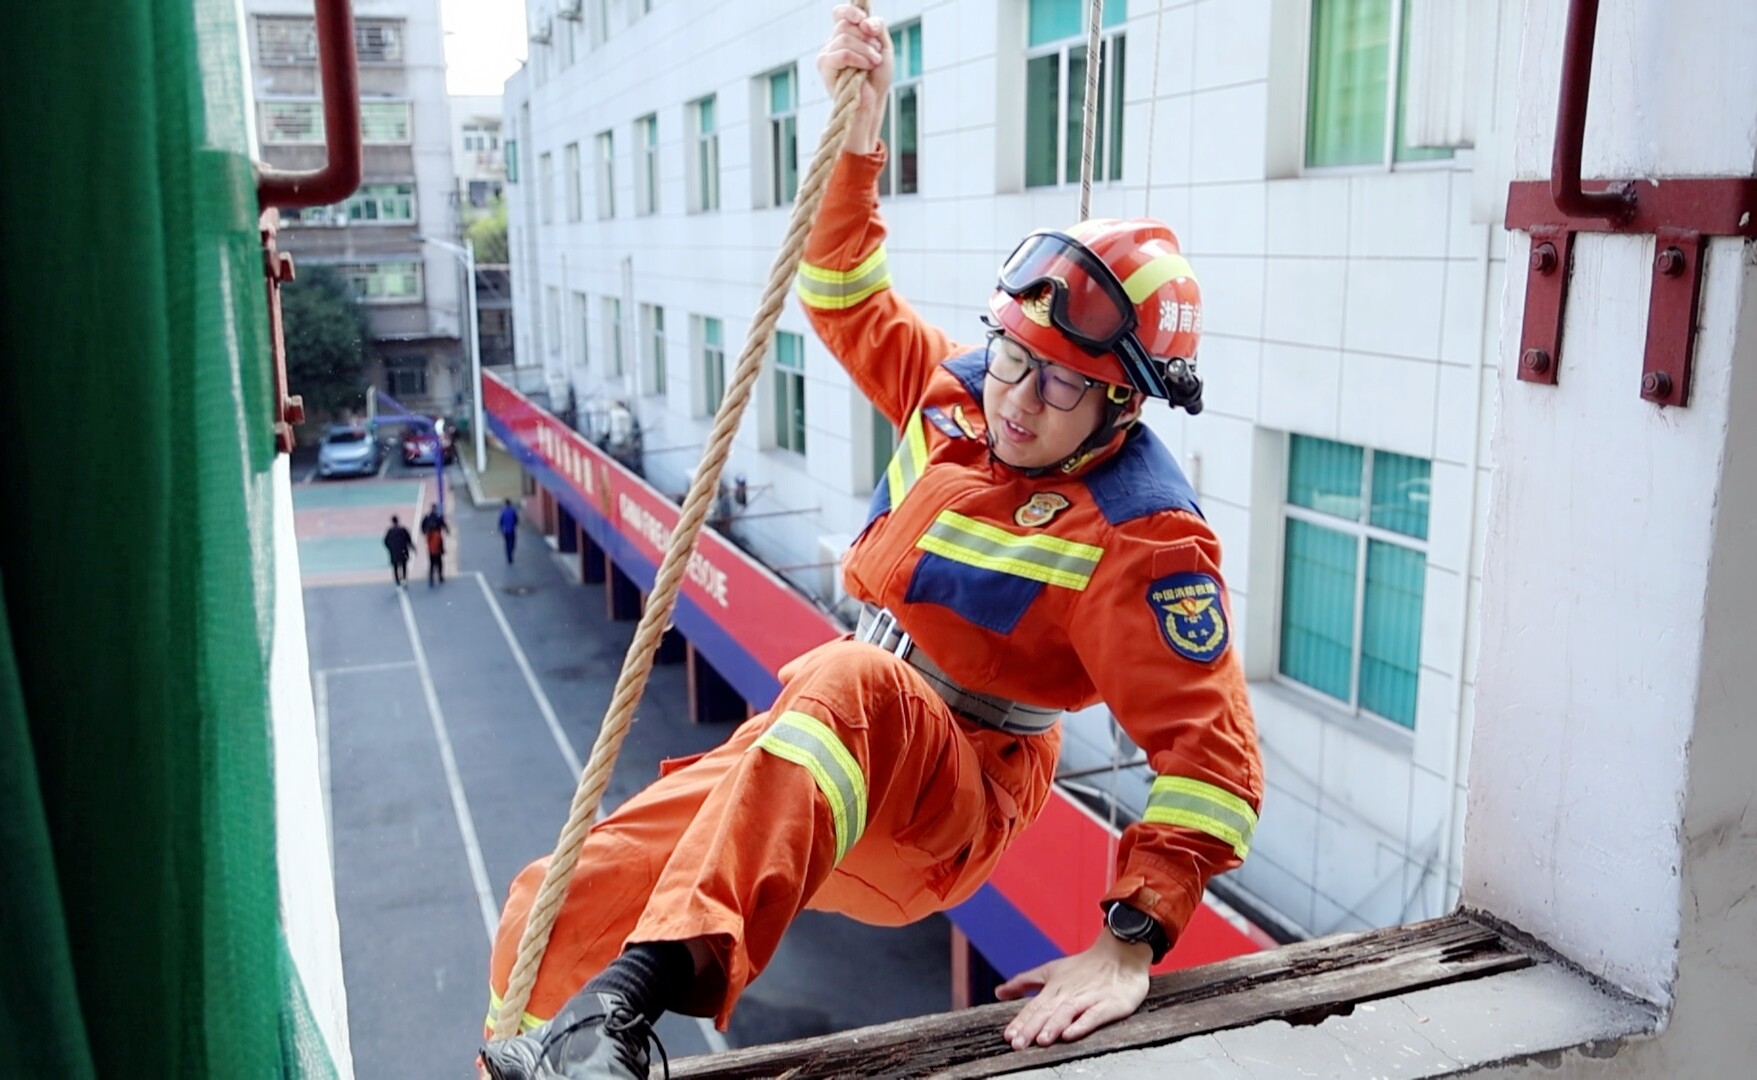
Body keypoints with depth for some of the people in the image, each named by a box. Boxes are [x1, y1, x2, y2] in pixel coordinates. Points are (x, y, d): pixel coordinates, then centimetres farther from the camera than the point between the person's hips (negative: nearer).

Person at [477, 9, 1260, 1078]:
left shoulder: (1142, 535, -19)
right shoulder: (961, 391, -1)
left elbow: (1214, 761, -22)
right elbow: (848, 303, 13)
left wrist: (1130, 944, -30)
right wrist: (860, 136, 2)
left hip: (955, 804, -6)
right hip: (822, 754, 7)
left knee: (850, 684, -42)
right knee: (565, 898, -4)